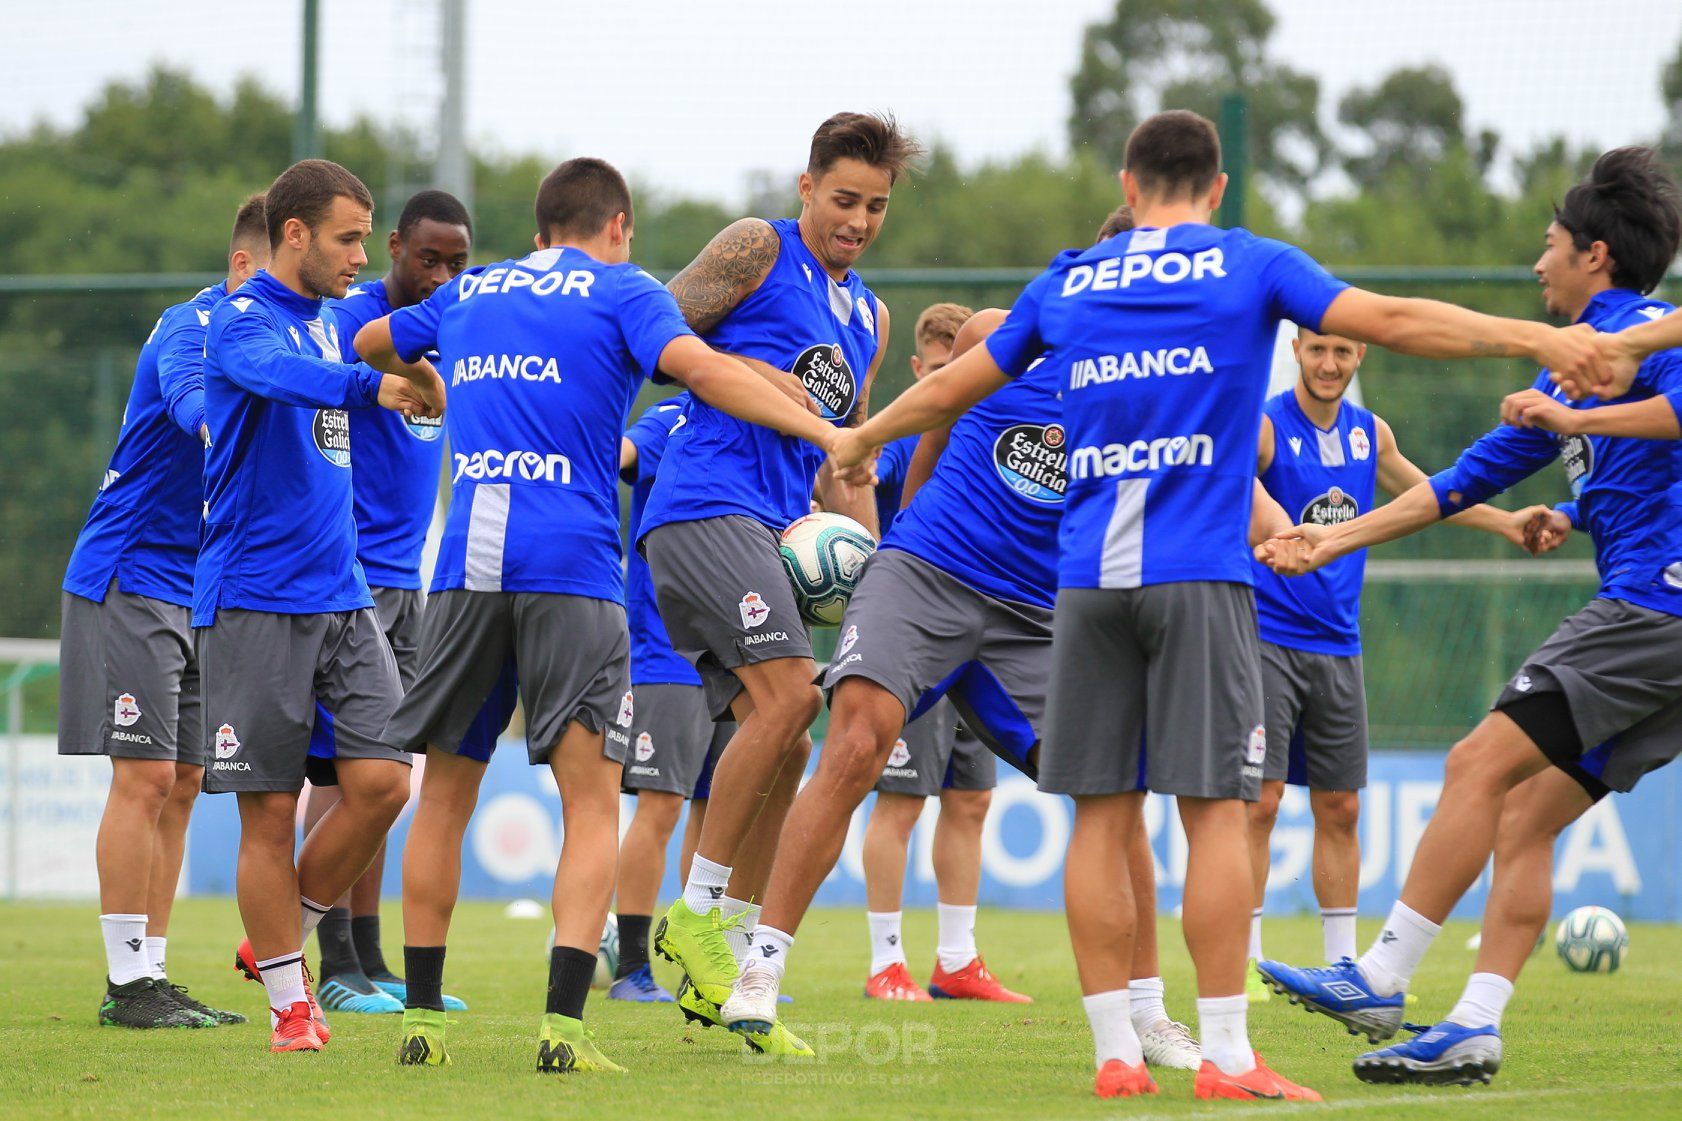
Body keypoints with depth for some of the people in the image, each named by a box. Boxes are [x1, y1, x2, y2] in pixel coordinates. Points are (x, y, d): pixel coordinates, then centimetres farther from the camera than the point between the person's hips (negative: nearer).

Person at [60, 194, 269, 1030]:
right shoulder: (193, 328, -16)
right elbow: (194, 403, -37)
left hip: (199, 595, 9)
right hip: (131, 578, -9)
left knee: (180, 784, 7)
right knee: (145, 777, -9)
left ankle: (148, 975, 11)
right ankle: (128, 982, -6)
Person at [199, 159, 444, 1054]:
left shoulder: (326, 323, 16)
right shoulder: (242, 322, -10)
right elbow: (279, 373, -33)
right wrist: (374, 386, -49)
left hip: (342, 599, 7)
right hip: (253, 602, -7)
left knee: (381, 780, -5)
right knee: (270, 808, -3)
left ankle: (280, 939, 15)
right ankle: (290, 1005, 6)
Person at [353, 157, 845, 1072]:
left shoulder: (466, 294, 22)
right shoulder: (623, 292, 7)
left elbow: (370, 344, 40)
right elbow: (696, 368, -12)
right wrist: (824, 432, -17)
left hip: (467, 565, 4)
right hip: (571, 570, -4)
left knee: (445, 794, 14)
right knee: (592, 803, -3)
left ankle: (422, 1016, 15)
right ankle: (563, 1024, -16)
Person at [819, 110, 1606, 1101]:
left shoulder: (1068, 284, 14)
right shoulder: (1252, 267, 5)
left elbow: (950, 391, 24)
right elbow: (1391, 321, -4)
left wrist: (862, 439, 41)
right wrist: (1537, 339, -2)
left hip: (1089, 577, 3)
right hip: (1199, 574, -3)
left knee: (1102, 816, 5)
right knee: (1217, 810, -3)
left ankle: (1116, 1053, 3)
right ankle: (1227, 1057, -7)